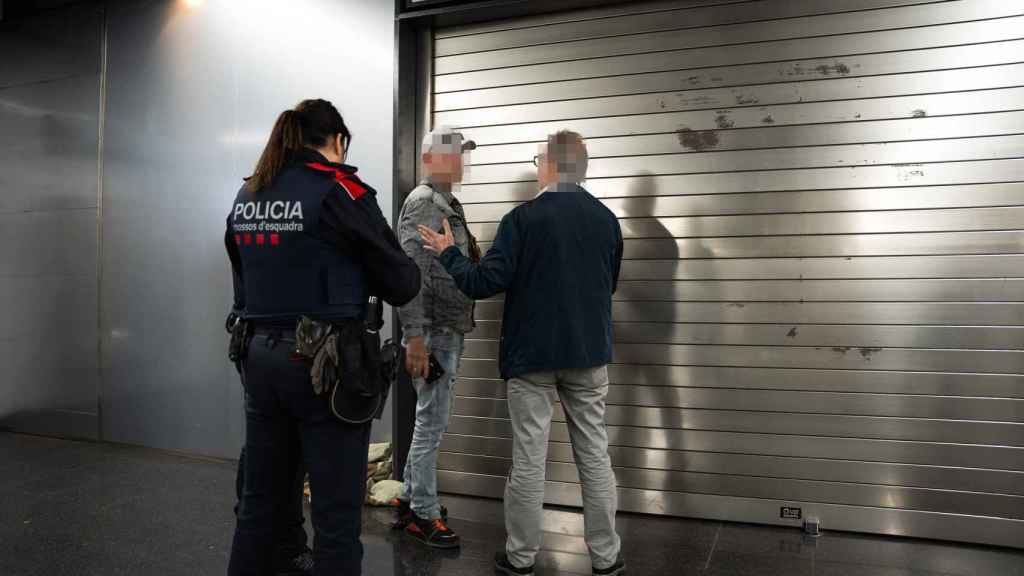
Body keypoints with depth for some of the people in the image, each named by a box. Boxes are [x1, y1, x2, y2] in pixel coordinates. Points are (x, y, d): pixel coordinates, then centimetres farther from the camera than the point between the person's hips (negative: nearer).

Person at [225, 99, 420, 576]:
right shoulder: (341, 190, -10)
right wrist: (409, 273, 14)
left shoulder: (245, 198, 10)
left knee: (259, 501, 18)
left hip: (260, 356, 7)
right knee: (337, 513, 3)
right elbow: (401, 284, -6)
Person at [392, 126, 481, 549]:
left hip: (449, 330, 10)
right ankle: (424, 515, 11)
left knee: (431, 420, 17)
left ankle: (410, 499, 29)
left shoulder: (449, 204, 18)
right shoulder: (423, 202, -12)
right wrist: (414, 336, -24)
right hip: (433, 331, -10)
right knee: (431, 423, -1)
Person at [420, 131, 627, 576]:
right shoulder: (607, 220, 3)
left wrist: (447, 254, 1)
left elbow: (486, 282, -15)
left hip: (532, 355, -3)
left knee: (529, 460, 6)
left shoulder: (524, 218, -12)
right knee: (594, 456, 11)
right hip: (589, 355, 4)